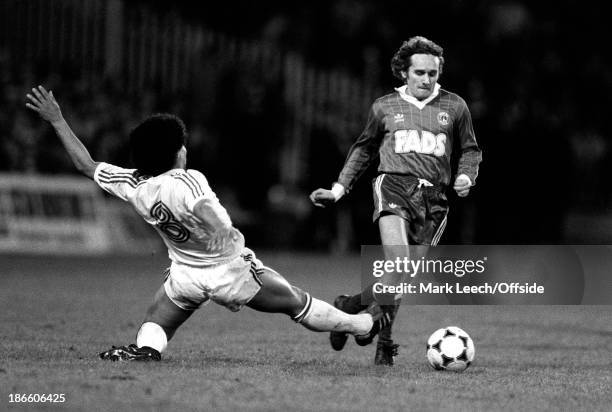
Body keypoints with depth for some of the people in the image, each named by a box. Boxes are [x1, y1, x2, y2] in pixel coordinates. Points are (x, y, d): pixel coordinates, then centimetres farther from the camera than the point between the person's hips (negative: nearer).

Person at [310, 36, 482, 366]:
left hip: (433, 199, 2)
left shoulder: (454, 107, 11)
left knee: (399, 281, 0)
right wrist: (339, 188, 17)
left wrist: (466, 176, 1)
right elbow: (364, 149, 23)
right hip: (393, 187, -2)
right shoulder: (385, 107, 11)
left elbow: (470, 150, 21)